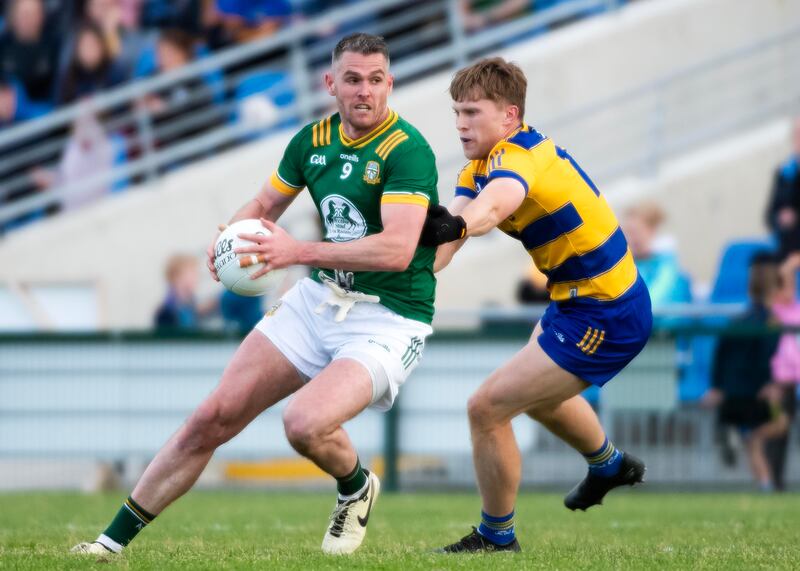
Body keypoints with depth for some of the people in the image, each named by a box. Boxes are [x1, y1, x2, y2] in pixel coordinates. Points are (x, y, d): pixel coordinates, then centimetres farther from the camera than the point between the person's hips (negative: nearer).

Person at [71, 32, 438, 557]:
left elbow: (397, 249, -29)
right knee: (215, 417, 1)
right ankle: (115, 539, 10)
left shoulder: (407, 150, -18)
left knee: (306, 423, -30)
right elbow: (265, 204, 20)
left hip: (388, 320, -6)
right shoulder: (314, 139, 4)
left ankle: (356, 488, 5)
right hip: (320, 298, 7)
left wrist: (298, 252, -32)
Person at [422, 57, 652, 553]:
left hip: (604, 316, -11)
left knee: (488, 408, -11)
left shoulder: (520, 157, -28)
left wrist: (457, 225, -74)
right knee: (539, 395, 35)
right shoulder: (483, 165, 2)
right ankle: (608, 465, 63)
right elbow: (449, 228, -12)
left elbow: (497, 201, -53)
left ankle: (497, 537, 7)